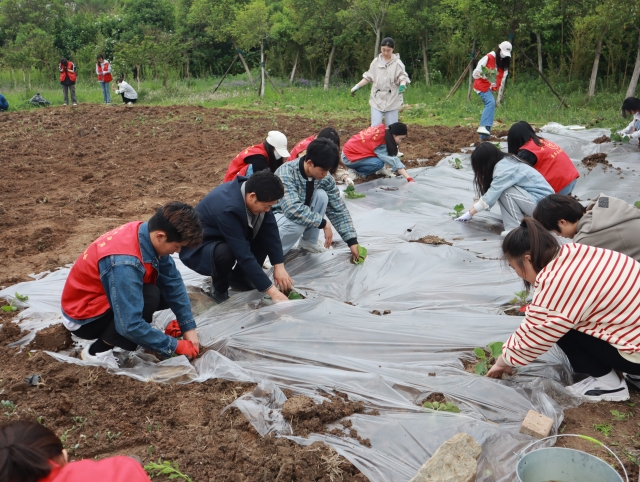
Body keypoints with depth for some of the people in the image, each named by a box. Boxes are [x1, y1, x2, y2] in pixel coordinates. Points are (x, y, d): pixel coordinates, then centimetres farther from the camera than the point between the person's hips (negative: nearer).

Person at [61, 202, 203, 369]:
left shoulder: (148, 233, -13)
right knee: (150, 297, -28)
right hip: (84, 317, -8)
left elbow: (173, 283, -5)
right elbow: (130, 326, -34)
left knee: (167, 293, -4)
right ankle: (97, 351, -12)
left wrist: (189, 327, -7)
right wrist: (174, 346, -24)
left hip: (106, 298, 8)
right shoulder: (125, 263, -36)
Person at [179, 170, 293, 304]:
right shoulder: (228, 208, -37)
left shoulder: (253, 189, -17)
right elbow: (244, 255, -37)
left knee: (267, 231, -13)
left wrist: (279, 266, -17)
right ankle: (219, 287, -5)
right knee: (225, 253, -38)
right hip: (198, 247, -7)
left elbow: (271, 229, -10)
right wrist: (272, 291, -35)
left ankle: (239, 275, 7)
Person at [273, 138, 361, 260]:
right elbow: (293, 210, -41)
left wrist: (352, 241, -13)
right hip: (274, 216, -6)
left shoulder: (325, 178, -13)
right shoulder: (286, 173, -31)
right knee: (297, 224, -37)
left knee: (321, 195, -19)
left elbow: (339, 209, -8)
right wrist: (323, 223, -32)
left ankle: (309, 241, 0)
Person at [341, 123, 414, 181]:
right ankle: (356, 171, -10)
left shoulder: (383, 130, -8)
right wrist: (409, 179, -35)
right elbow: (393, 160, -33)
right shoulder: (380, 143, -29)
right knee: (379, 163, -29)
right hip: (349, 158, -9)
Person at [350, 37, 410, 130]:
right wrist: (357, 86, 8)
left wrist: (402, 84, -29)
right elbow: (368, 77, 15)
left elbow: (402, 77, -6)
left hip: (392, 100, -2)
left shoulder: (397, 63, -1)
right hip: (377, 99, 2)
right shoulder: (376, 62, 7)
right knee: (375, 126, -5)